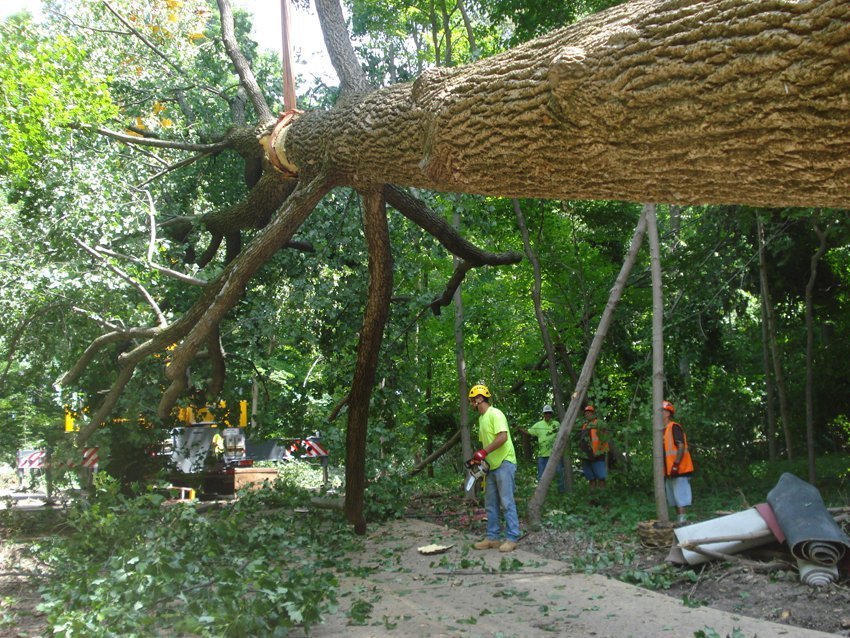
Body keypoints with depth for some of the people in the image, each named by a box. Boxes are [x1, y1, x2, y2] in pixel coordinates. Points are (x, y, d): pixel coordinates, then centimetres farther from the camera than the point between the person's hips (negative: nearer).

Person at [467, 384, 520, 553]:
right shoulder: (481, 418, 16)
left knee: (506, 502, -7)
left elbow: (503, 437, -24)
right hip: (491, 466, 10)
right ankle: (493, 538, 15)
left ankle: (512, 538, -2)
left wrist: (484, 452, -22)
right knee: (490, 504, 10)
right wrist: (478, 458, 4)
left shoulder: (495, 414, -13)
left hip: (504, 464, -10)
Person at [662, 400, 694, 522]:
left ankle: (682, 520, -8)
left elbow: (681, 446, -20)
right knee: (673, 499, 13)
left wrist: (676, 464, -26)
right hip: (669, 471, 9)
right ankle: (679, 520, 19)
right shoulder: (664, 430, 16)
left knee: (680, 497, -9)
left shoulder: (674, 427, -11)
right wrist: (666, 469, 19)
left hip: (678, 470, -9)